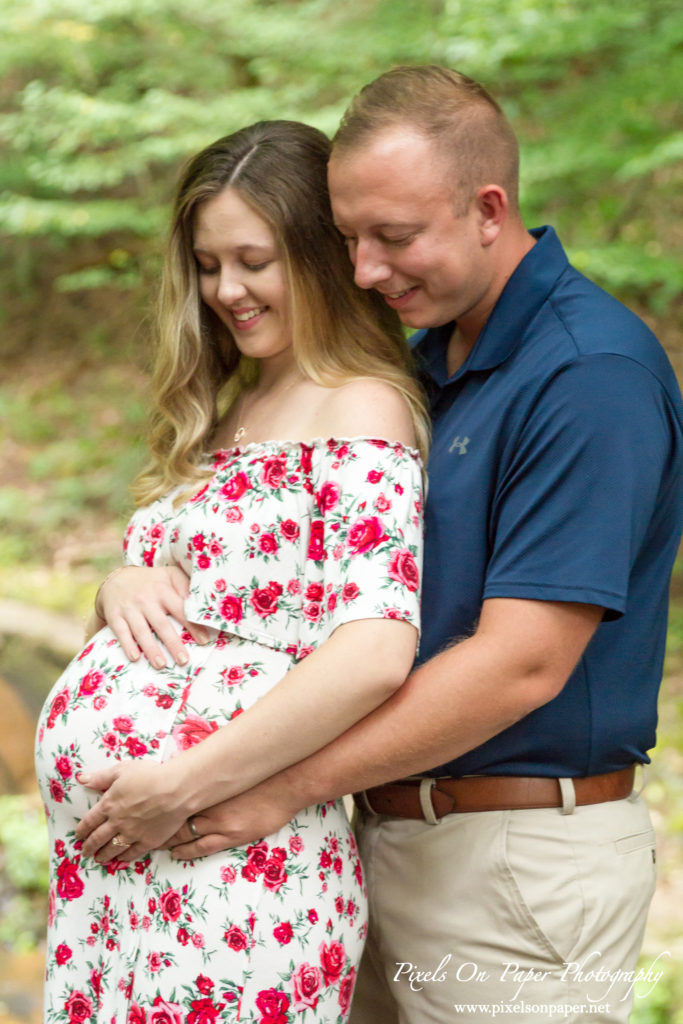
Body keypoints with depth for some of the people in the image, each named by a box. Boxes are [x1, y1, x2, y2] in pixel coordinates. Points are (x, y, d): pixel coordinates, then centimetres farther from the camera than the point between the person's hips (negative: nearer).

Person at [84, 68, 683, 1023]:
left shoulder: (592, 372, -19)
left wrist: (286, 786, -20)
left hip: (523, 865, -8)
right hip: (390, 830, 8)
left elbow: (522, 664, -23)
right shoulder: (426, 358, 10)